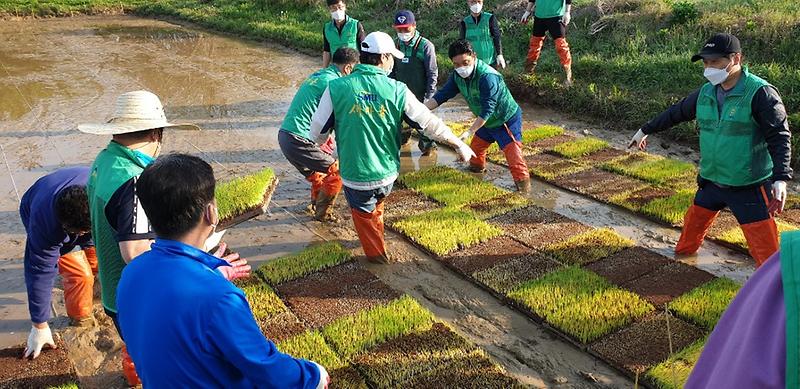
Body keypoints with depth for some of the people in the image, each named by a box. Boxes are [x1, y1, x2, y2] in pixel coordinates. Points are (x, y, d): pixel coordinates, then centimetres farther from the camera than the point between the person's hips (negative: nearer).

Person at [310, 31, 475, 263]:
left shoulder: (337, 88, -12)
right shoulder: (397, 90, -9)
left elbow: (318, 130, -3)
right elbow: (430, 123, -4)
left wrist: (321, 142, 22)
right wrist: (460, 145, 9)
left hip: (356, 176, -2)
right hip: (388, 174, 2)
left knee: (363, 212, 25)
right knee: (377, 204, 33)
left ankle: (376, 253, 39)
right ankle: (377, 235, 54)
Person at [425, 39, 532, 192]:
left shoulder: (487, 77, -35)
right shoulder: (457, 76, -11)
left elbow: (487, 110, -36)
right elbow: (442, 95, -6)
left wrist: (470, 132, -40)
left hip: (507, 120, -9)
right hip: (487, 121, 9)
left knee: (512, 154, -14)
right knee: (476, 146, 26)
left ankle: (523, 187, -3)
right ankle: (477, 167, 54)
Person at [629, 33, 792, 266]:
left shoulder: (760, 93, -17)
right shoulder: (706, 92, 3)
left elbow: (779, 137, -19)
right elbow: (677, 113, 19)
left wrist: (781, 179, -29)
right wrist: (646, 130, 28)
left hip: (750, 188, -6)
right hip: (711, 182, 6)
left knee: (765, 246, -6)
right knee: (693, 223, 22)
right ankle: (683, 253, 48)